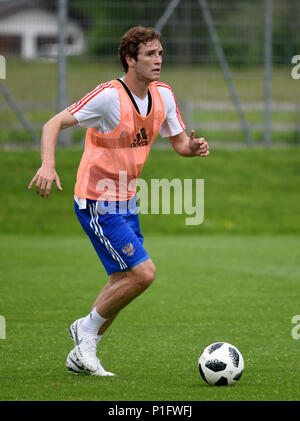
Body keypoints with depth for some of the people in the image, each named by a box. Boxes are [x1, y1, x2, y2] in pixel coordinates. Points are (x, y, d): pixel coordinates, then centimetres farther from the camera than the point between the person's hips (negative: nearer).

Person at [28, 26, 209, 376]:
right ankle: (87, 330, 5)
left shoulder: (163, 95, 2)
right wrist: (48, 166, -37)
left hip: (126, 202, 8)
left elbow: (179, 142, 12)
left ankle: (82, 355, 22)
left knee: (123, 281, 9)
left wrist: (193, 147, -12)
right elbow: (53, 125, -20)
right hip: (97, 203, -8)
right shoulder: (109, 96, -20)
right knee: (143, 272, -15)